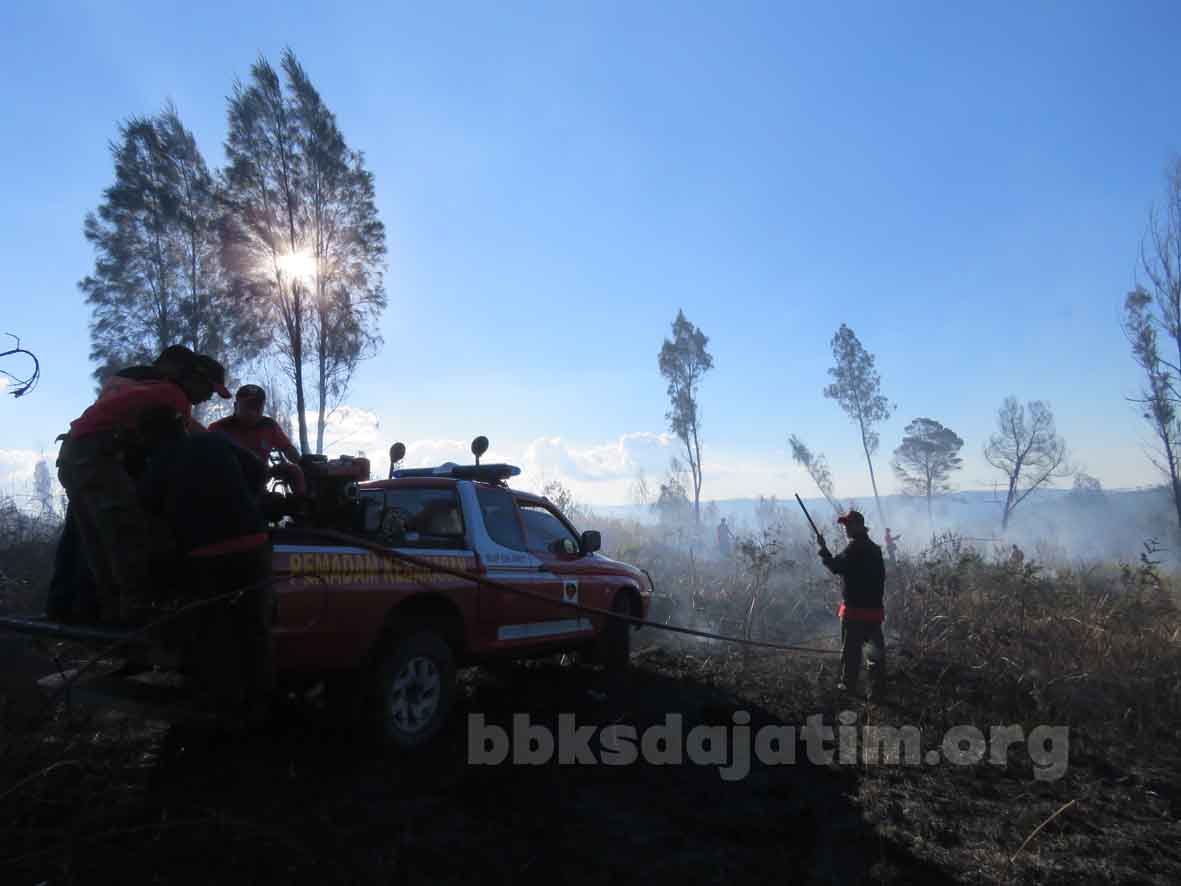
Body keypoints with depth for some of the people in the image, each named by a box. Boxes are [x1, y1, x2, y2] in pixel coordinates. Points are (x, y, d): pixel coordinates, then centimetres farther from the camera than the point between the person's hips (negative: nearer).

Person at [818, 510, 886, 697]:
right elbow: (881, 576, 18)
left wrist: (823, 550, -7)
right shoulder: (875, 548, 12)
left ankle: (849, 684, 7)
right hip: (874, 607, 8)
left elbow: (836, 566, -20)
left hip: (855, 608, -8)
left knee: (851, 648, 1)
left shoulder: (855, 548, -15)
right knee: (876, 646, 13)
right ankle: (879, 682, 19)